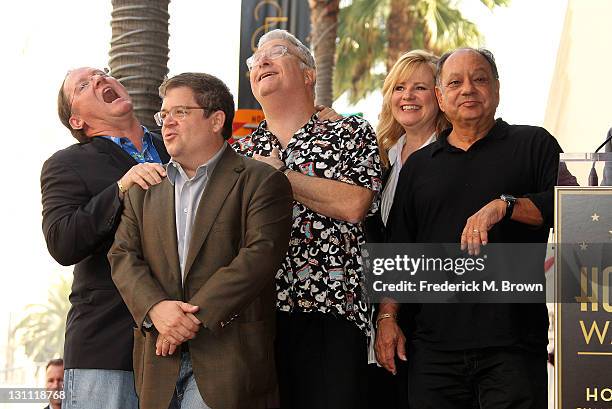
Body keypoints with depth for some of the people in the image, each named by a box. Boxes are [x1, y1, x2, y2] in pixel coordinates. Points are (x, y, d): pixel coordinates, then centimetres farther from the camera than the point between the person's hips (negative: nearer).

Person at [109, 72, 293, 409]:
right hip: (159, 361, 4)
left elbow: (260, 254, -10)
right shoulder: (144, 191, 19)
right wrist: (155, 308, -13)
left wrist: (195, 315, -16)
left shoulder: (260, 181, 2)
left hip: (228, 356, -4)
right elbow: (123, 256, 8)